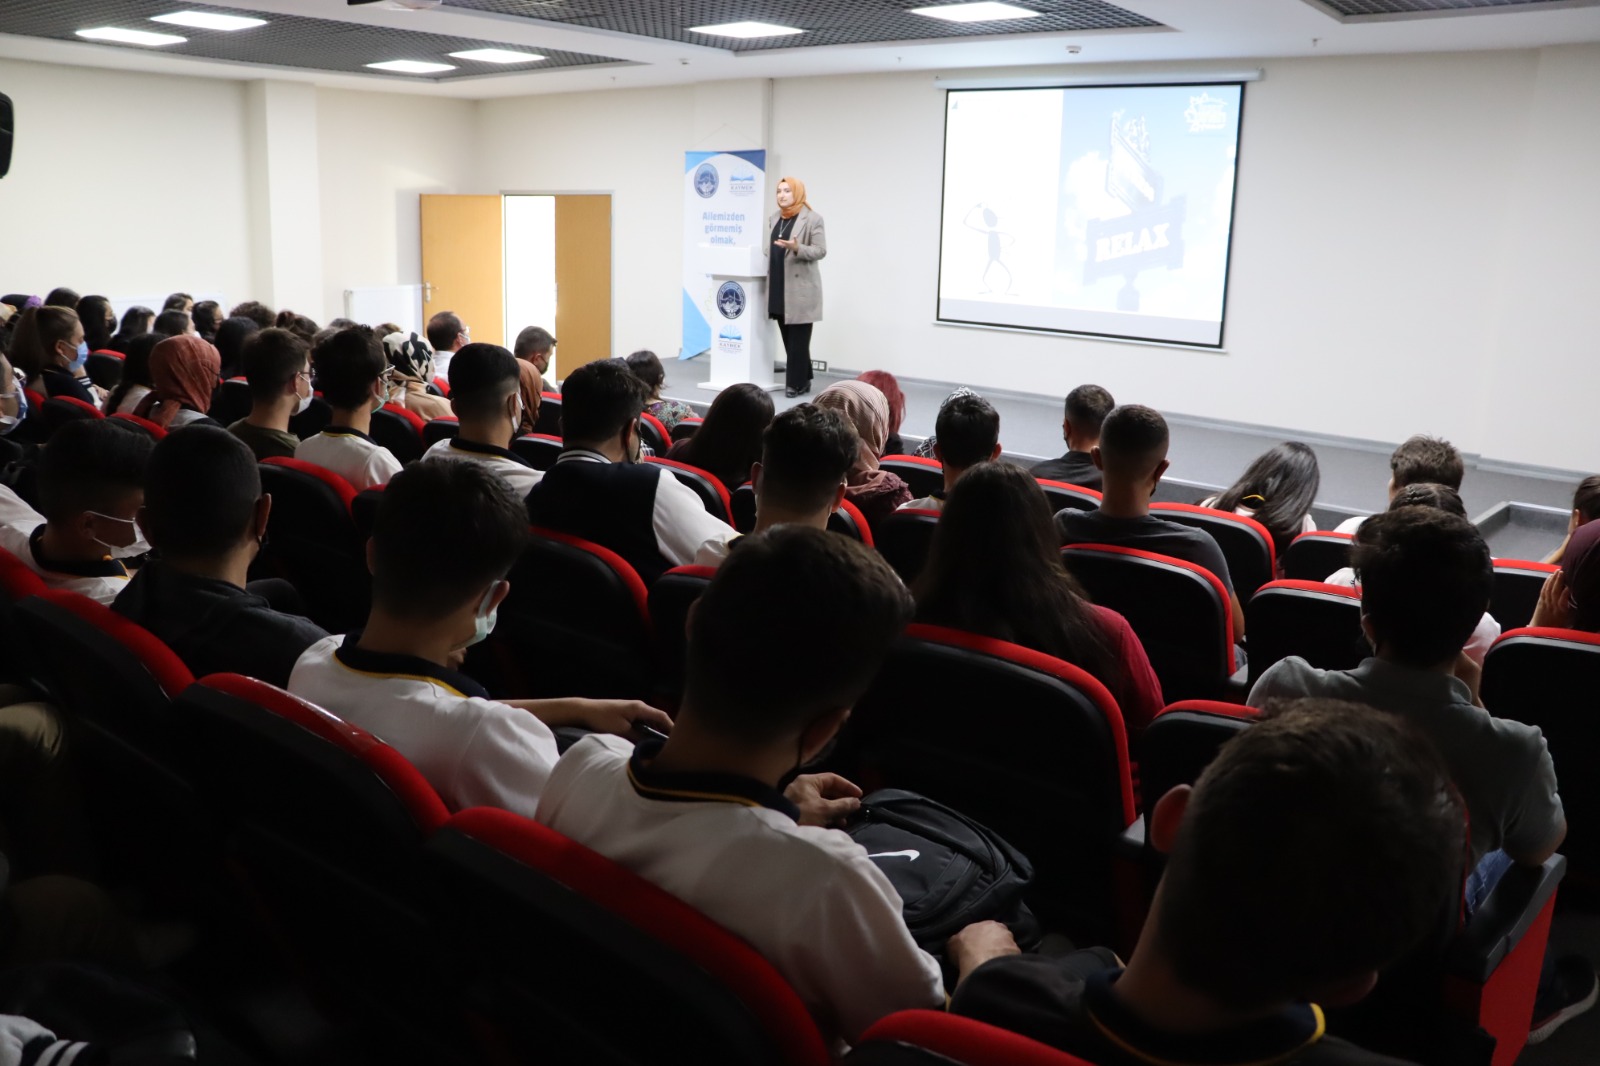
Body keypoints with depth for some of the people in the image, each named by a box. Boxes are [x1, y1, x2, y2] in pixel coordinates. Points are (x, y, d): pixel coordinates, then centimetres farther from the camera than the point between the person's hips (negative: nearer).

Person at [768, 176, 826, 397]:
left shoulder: (812, 219, -5)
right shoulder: (774, 219, 16)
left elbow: (821, 251, -10)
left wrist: (797, 248, -24)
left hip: (800, 288, -7)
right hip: (778, 287, 7)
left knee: (798, 339, -4)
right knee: (788, 338, 9)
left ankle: (797, 383, 2)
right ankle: (802, 379, 19)